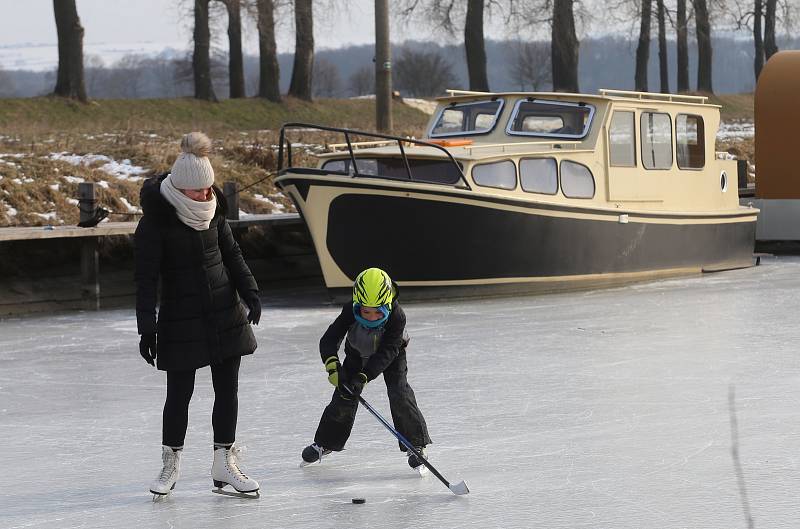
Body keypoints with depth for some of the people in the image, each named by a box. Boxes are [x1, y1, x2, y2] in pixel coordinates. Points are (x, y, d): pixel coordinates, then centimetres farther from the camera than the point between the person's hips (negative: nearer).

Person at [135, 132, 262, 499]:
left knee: (227, 390, 5)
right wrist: (147, 328, -17)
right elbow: (146, 277, -14)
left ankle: (224, 463, 14)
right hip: (180, 319, -5)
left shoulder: (212, 211, 1)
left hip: (225, 314, 5)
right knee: (179, 393, 2)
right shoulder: (156, 220, -15)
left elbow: (232, 255, 11)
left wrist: (250, 293, -2)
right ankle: (170, 464, 19)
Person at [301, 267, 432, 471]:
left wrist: (363, 377, -47)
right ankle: (325, 442, 21)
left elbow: (386, 353, -39)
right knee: (344, 396, 1)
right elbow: (329, 339, -34)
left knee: (399, 395, -18)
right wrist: (332, 364, -53)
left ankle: (416, 445, -7)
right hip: (358, 353, 2)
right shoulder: (350, 311, -34)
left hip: (390, 355, -2)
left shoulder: (397, 316, -38)